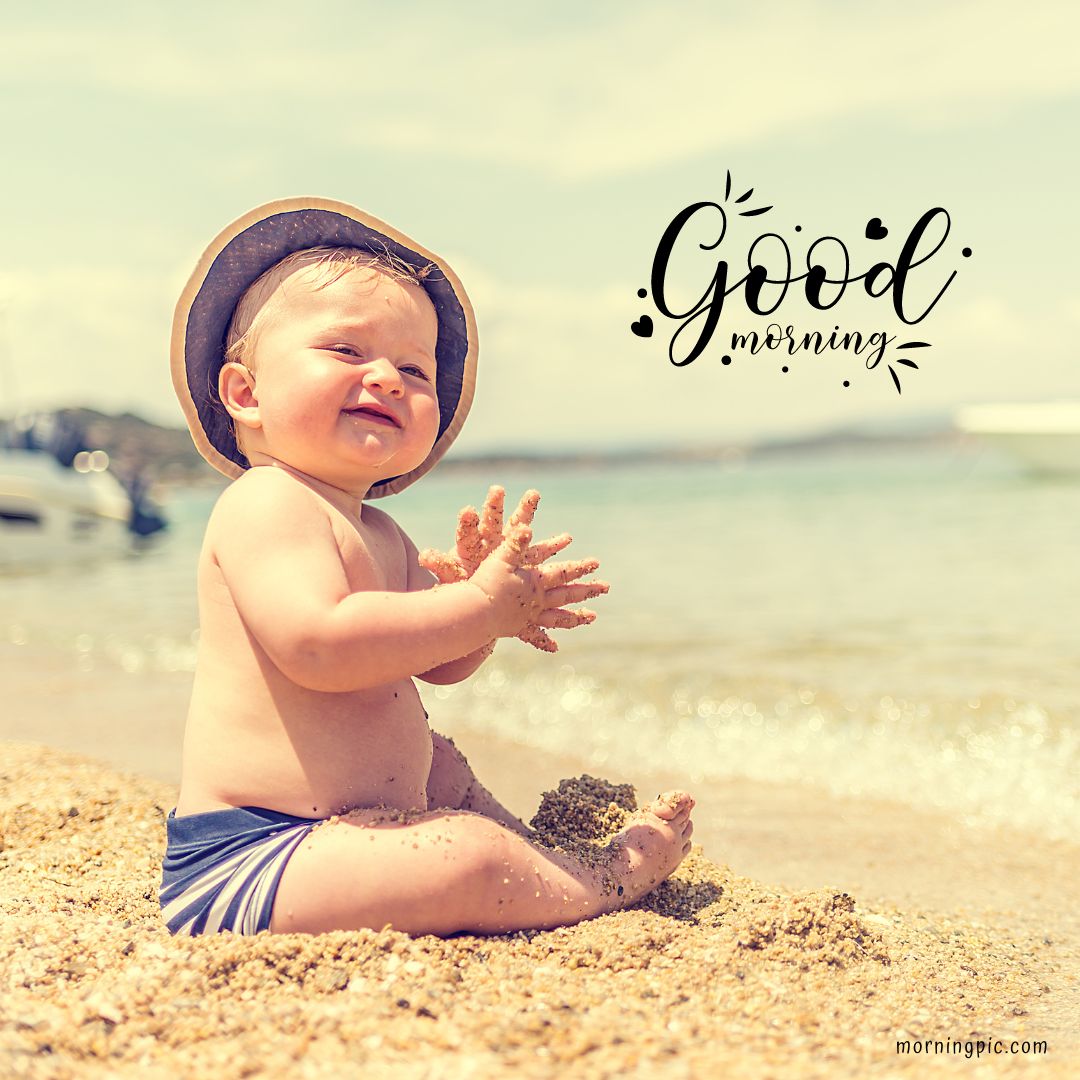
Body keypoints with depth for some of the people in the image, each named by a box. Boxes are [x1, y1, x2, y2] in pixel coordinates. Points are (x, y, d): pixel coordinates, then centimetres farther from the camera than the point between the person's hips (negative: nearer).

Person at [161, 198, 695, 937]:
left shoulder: (376, 535, 16)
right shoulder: (267, 503, -15)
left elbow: (438, 666, 18)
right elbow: (320, 644, -30)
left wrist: (489, 587, -3)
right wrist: (483, 606, -22)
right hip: (244, 863, -11)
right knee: (468, 862, -23)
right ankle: (612, 881, 1)